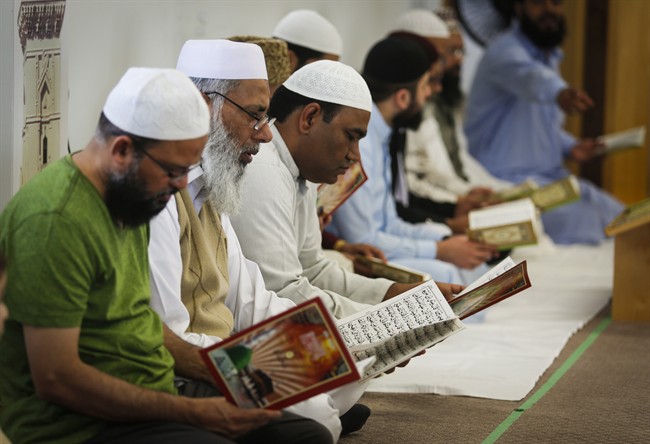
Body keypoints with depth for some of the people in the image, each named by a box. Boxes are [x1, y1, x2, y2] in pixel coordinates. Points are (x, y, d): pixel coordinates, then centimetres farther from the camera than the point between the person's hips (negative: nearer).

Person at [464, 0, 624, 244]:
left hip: (552, 175, 9)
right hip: (509, 177, -9)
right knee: (582, 224, -26)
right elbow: (530, 77, -41)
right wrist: (559, 92, -63)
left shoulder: (550, 57, 14)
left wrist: (569, 147, 7)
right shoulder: (506, 51, -16)